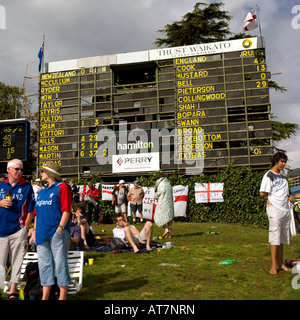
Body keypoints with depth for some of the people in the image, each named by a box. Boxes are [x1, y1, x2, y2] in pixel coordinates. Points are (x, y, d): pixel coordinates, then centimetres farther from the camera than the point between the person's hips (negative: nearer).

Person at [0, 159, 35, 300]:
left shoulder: (27, 186, 3)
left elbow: (30, 209, 2)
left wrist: (26, 227, -4)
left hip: (18, 230, -1)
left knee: (17, 261, 4)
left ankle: (13, 291, 15)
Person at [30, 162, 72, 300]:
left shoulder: (61, 187, -2)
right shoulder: (42, 192, 21)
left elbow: (66, 210, -10)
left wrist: (60, 228, -17)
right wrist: (35, 231, 15)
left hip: (56, 233, -7)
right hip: (42, 234, 7)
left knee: (60, 264, -3)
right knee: (44, 265, 10)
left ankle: (63, 296, 7)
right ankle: (45, 296, 19)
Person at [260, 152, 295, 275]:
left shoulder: (282, 176, 18)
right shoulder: (269, 175, -6)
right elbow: (262, 193, -13)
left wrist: (289, 196, 5)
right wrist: (272, 193, -1)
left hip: (285, 209, 8)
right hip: (274, 208, -7)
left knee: (282, 238, 10)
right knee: (275, 237, -6)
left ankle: (280, 263, 18)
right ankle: (274, 266, -1)